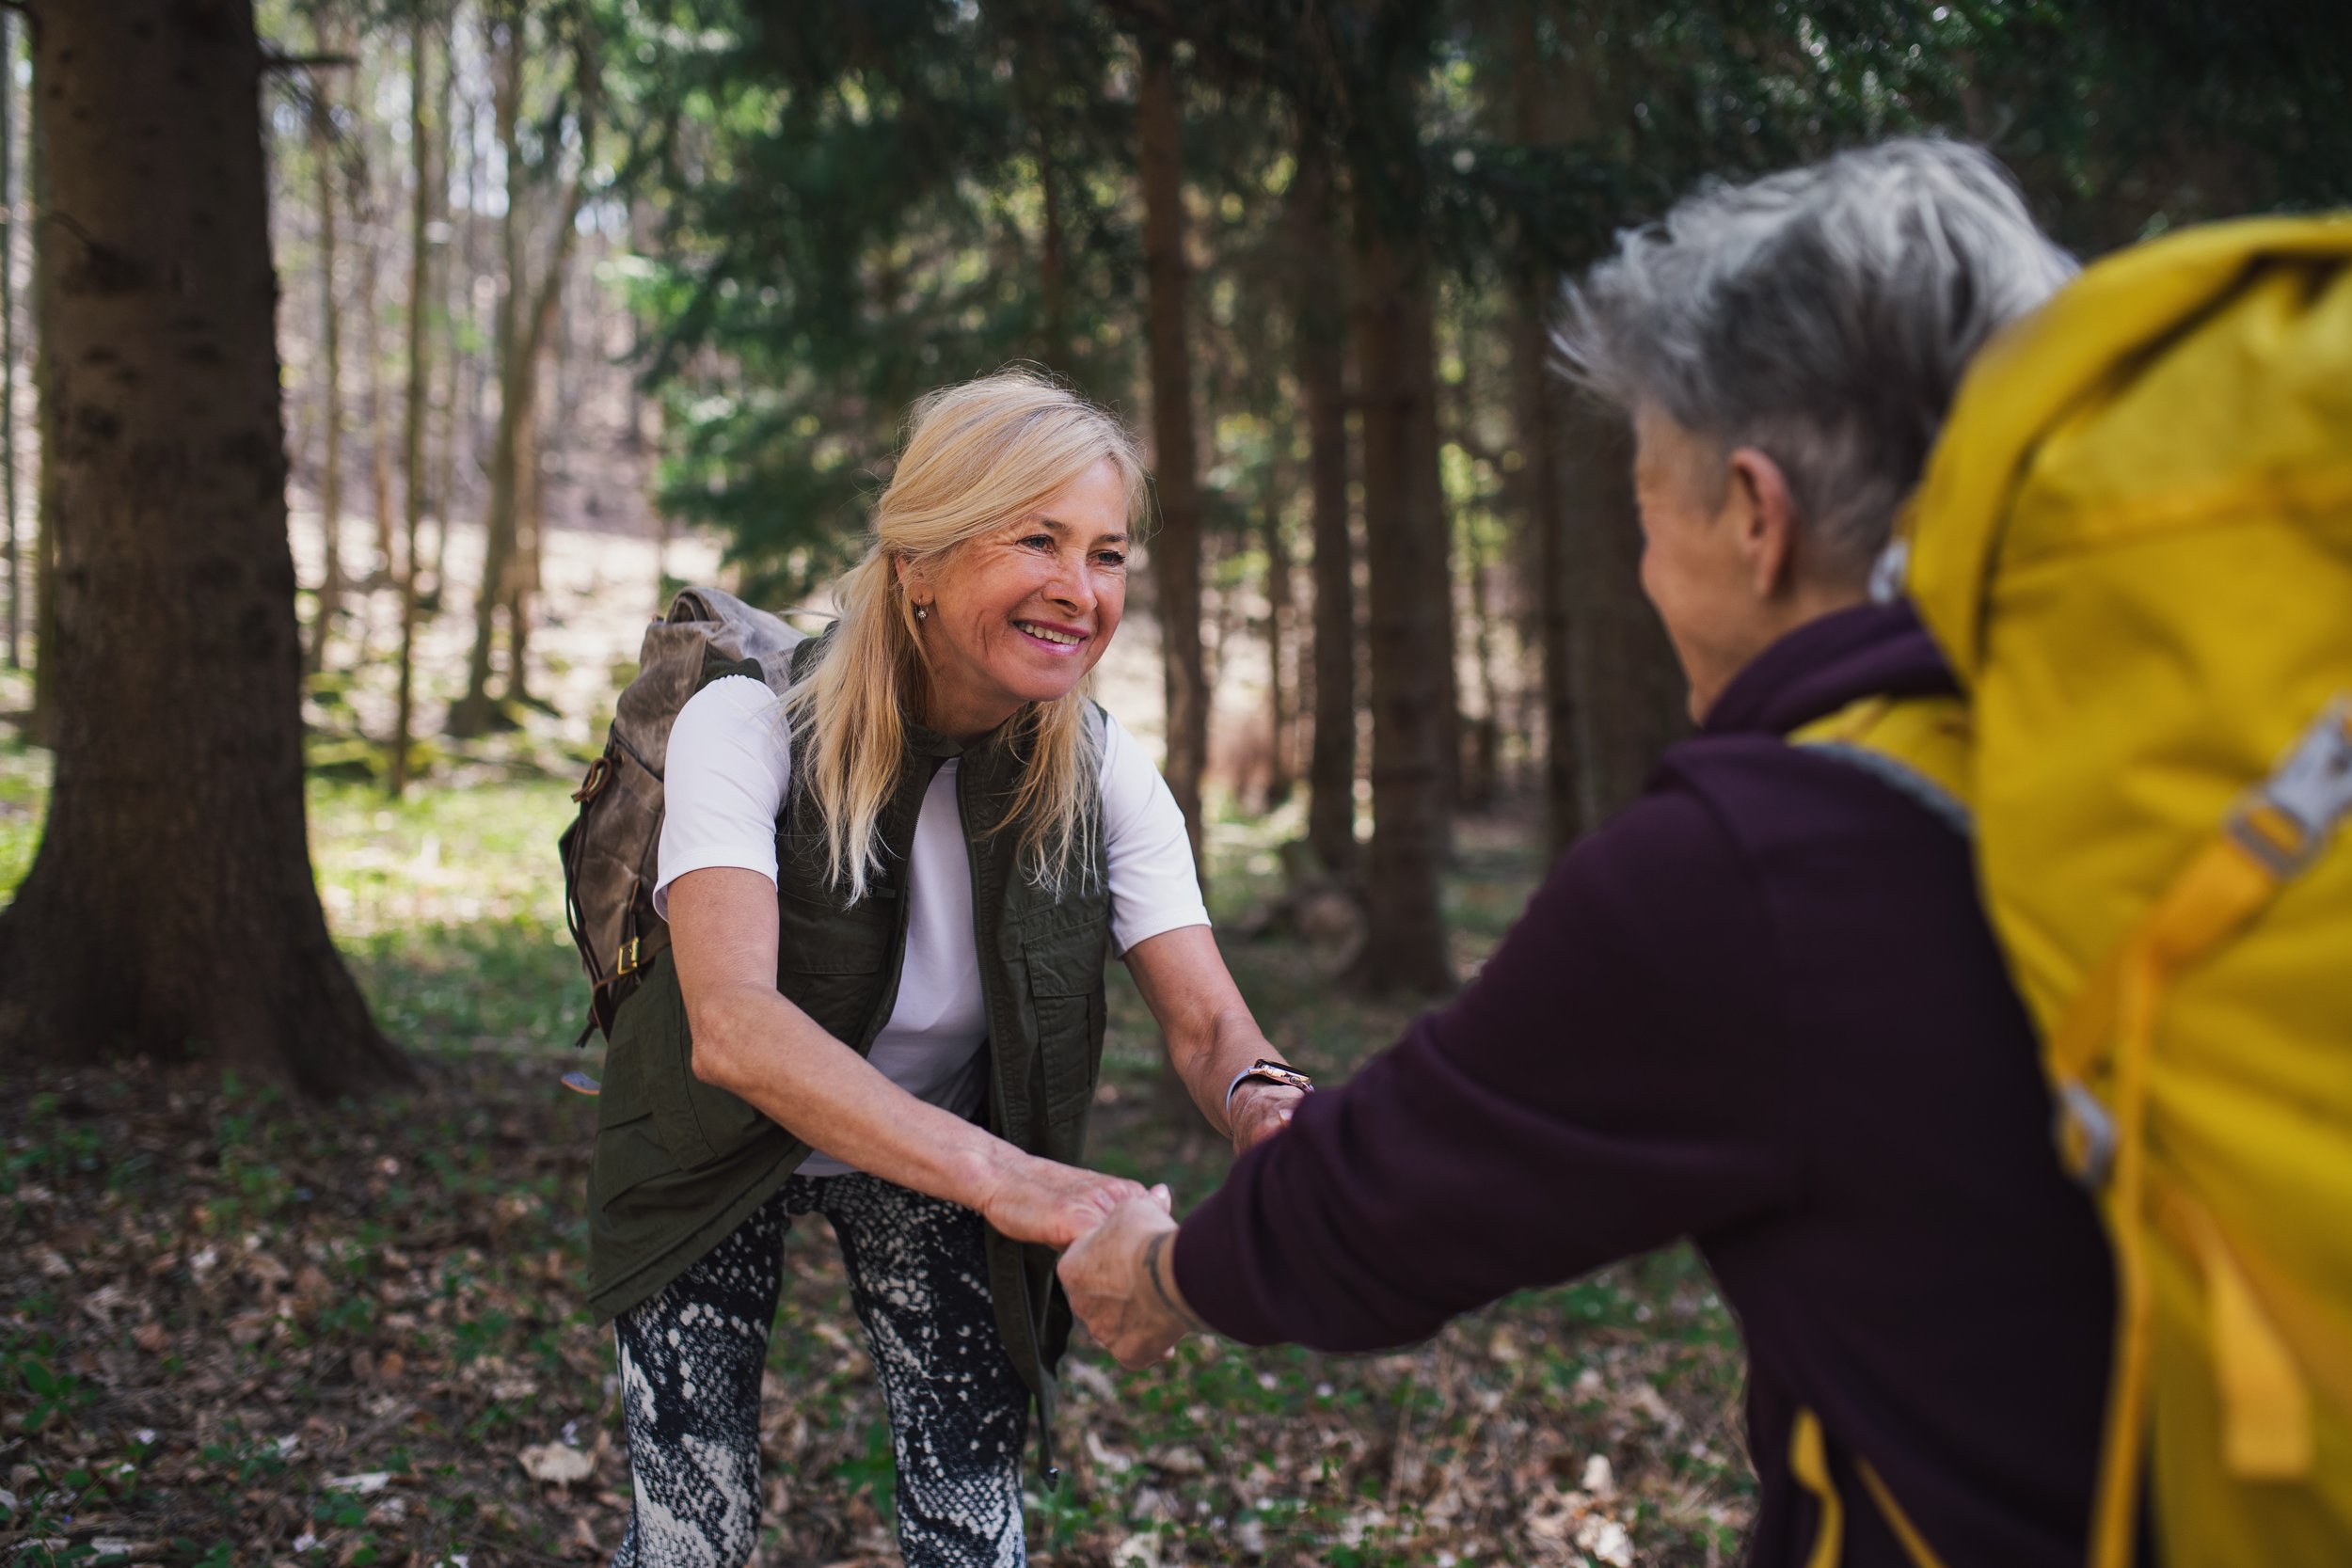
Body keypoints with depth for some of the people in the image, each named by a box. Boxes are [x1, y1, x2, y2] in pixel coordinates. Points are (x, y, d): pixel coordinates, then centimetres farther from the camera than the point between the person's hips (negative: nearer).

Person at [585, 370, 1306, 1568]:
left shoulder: (1104, 774, -16)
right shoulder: (748, 727, -30)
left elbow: (1207, 1026, -21)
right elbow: (731, 1023, -44)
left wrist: (1267, 1108, -47)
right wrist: (998, 1175, -57)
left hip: (943, 1152, 3)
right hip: (721, 1154, -2)